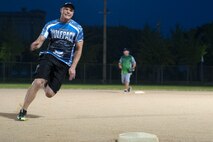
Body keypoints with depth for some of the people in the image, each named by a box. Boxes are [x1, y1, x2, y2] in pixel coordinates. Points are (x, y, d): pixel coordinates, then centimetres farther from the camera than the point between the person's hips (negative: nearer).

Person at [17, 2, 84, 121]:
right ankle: (23, 111, -12)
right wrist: (35, 45, -29)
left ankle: (45, 84, 32)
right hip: (49, 57, 0)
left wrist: (73, 67, -4)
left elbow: (79, 49, 6)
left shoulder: (77, 28, 3)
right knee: (37, 82, -24)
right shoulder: (50, 25, 6)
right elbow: (40, 40, -3)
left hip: (64, 64, 0)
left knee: (49, 93, -7)